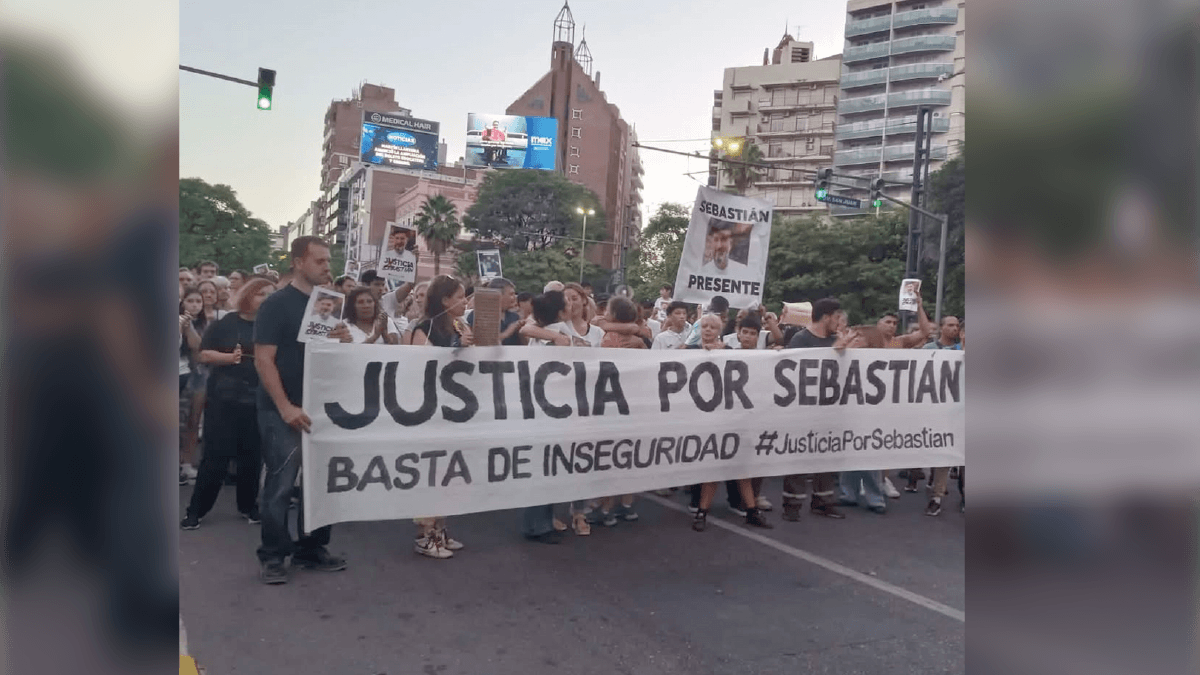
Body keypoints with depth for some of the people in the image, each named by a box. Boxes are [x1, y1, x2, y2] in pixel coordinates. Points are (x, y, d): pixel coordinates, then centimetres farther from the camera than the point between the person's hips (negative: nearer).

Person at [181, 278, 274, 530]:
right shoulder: (227, 322, 2)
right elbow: (204, 355, 0)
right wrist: (229, 357, -15)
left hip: (257, 400, 2)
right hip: (223, 398, -2)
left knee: (252, 455, 7)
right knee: (216, 454, -1)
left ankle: (248, 506, 22)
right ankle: (196, 509, 10)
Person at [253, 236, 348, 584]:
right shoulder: (276, 304, -8)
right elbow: (263, 360, -14)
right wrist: (285, 407, -21)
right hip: (283, 410, -6)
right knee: (281, 484, -2)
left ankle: (311, 549, 23)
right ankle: (273, 555, 12)